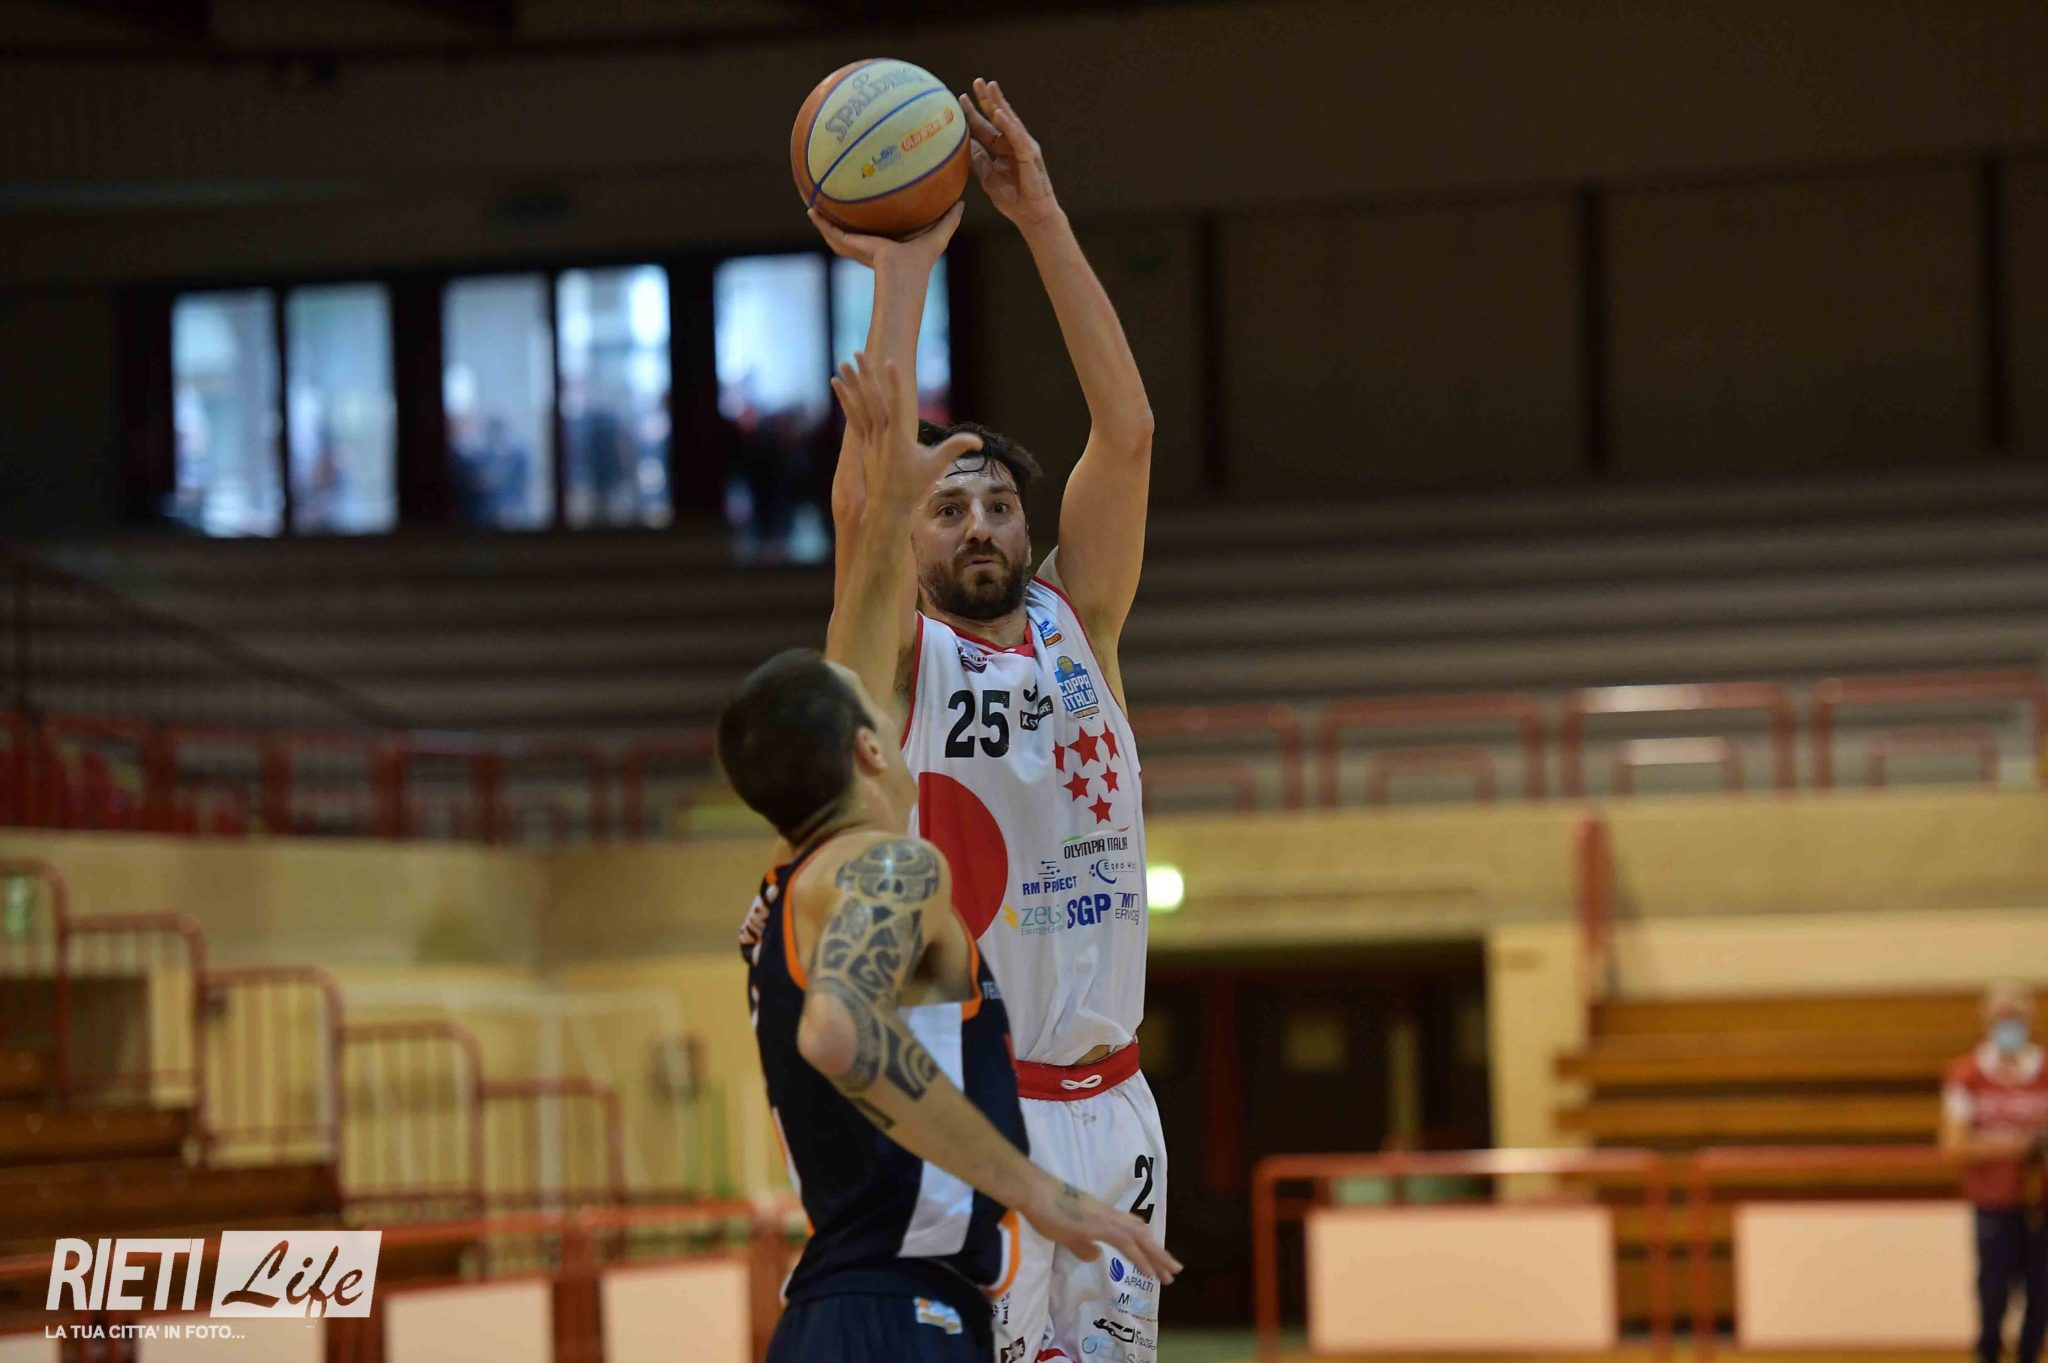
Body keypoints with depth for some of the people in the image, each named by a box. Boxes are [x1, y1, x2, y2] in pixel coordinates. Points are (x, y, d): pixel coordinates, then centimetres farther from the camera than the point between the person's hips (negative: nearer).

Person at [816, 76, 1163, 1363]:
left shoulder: (1079, 629, 10)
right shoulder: (894, 665, -1)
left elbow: (1128, 432, 0)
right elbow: (875, 481, -18)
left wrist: (1045, 220, -6)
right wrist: (906, 267, -14)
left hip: (1108, 1102, 5)